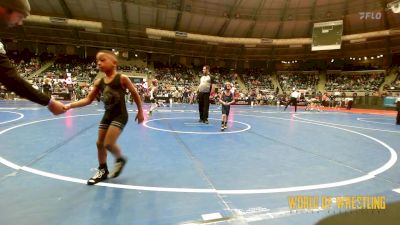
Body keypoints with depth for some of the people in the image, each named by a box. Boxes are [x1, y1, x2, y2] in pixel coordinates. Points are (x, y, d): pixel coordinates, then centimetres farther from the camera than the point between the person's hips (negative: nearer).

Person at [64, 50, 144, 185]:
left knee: (109, 143, -12)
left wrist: (140, 112, -1)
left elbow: (135, 94, -6)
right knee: (99, 143, 11)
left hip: (120, 116, -7)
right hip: (107, 115, 7)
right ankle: (102, 170, 31)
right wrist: (70, 106, -13)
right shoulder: (99, 83, 1)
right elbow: (88, 100, 0)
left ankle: (120, 159, 20)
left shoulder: (122, 78, -13)